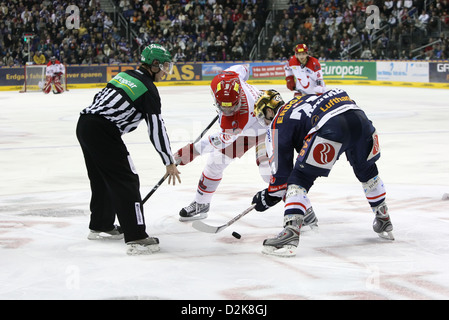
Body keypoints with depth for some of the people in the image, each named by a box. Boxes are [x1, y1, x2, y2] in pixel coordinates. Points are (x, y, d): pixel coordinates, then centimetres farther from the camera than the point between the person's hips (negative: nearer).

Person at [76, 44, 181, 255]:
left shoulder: (126, 76, 19)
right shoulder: (148, 89, -5)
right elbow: (156, 129, -6)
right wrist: (169, 162, -1)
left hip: (84, 124, 9)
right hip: (102, 132, -9)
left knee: (103, 180, 23)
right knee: (126, 182, -6)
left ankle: (100, 226, 37)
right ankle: (136, 238, -10)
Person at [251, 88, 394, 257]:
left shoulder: (277, 123, 17)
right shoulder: (302, 100, 39)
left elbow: (281, 167, 14)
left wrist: (270, 195, 29)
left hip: (330, 127, -7)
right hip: (359, 117, 7)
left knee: (299, 178, 2)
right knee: (367, 170, 33)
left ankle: (291, 232, -16)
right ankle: (384, 222, 45)